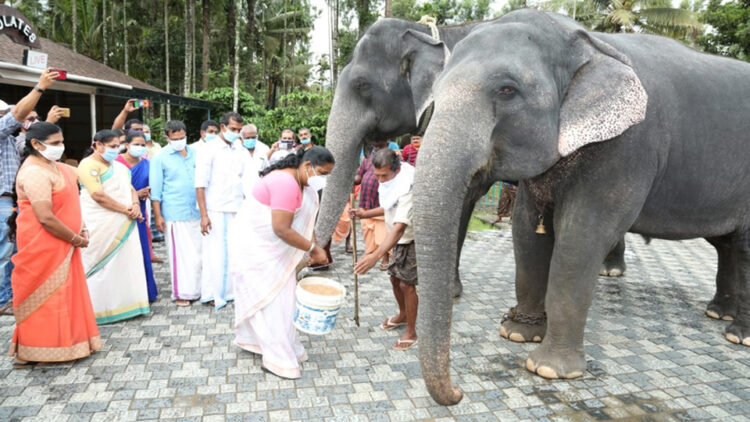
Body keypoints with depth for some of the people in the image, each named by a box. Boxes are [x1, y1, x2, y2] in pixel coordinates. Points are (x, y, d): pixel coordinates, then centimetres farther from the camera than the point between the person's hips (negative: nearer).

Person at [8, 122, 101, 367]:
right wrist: (76, 239, -14)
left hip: (60, 244, 9)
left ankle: (61, 342, 28)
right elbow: (46, 218, -25)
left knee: (62, 293, 15)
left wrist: (81, 229, 6)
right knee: (44, 296, 1)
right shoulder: (35, 173, -20)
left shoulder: (51, 166, 10)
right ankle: (31, 352, 14)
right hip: (43, 246, -9)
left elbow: (68, 202, 18)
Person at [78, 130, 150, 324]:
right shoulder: (88, 165, -7)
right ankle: (99, 309, 6)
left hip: (123, 224, 7)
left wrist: (135, 204, -7)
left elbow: (130, 188, 16)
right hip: (100, 225, -7)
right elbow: (98, 195, -16)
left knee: (126, 262, 8)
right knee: (103, 266, -3)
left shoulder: (119, 167, 18)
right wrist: (126, 210, -12)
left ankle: (124, 304, 17)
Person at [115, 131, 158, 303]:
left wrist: (146, 193, -6)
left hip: (139, 213, 5)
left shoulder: (146, 164, 9)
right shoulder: (117, 163, -8)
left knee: (142, 252, 7)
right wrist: (134, 195, -16)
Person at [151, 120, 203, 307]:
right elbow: (155, 189, -2)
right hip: (174, 213, -4)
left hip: (196, 212, 4)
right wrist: (157, 216, -7)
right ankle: (181, 293, 10)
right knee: (179, 254, 0)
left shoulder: (195, 153, 11)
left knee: (197, 253, 8)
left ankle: (194, 289, 20)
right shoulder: (161, 158, 0)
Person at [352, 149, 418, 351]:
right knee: (395, 277, 17)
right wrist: (365, 214, -2)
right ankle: (403, 315, 42)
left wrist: (376, 256, -51)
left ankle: (411, 332, 11)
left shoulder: (408, 188, -35)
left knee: (406, 283, -6)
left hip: (414, 239, -9)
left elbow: (400, 227, -43)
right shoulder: (390, 177, -6)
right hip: (399, 239, 9)